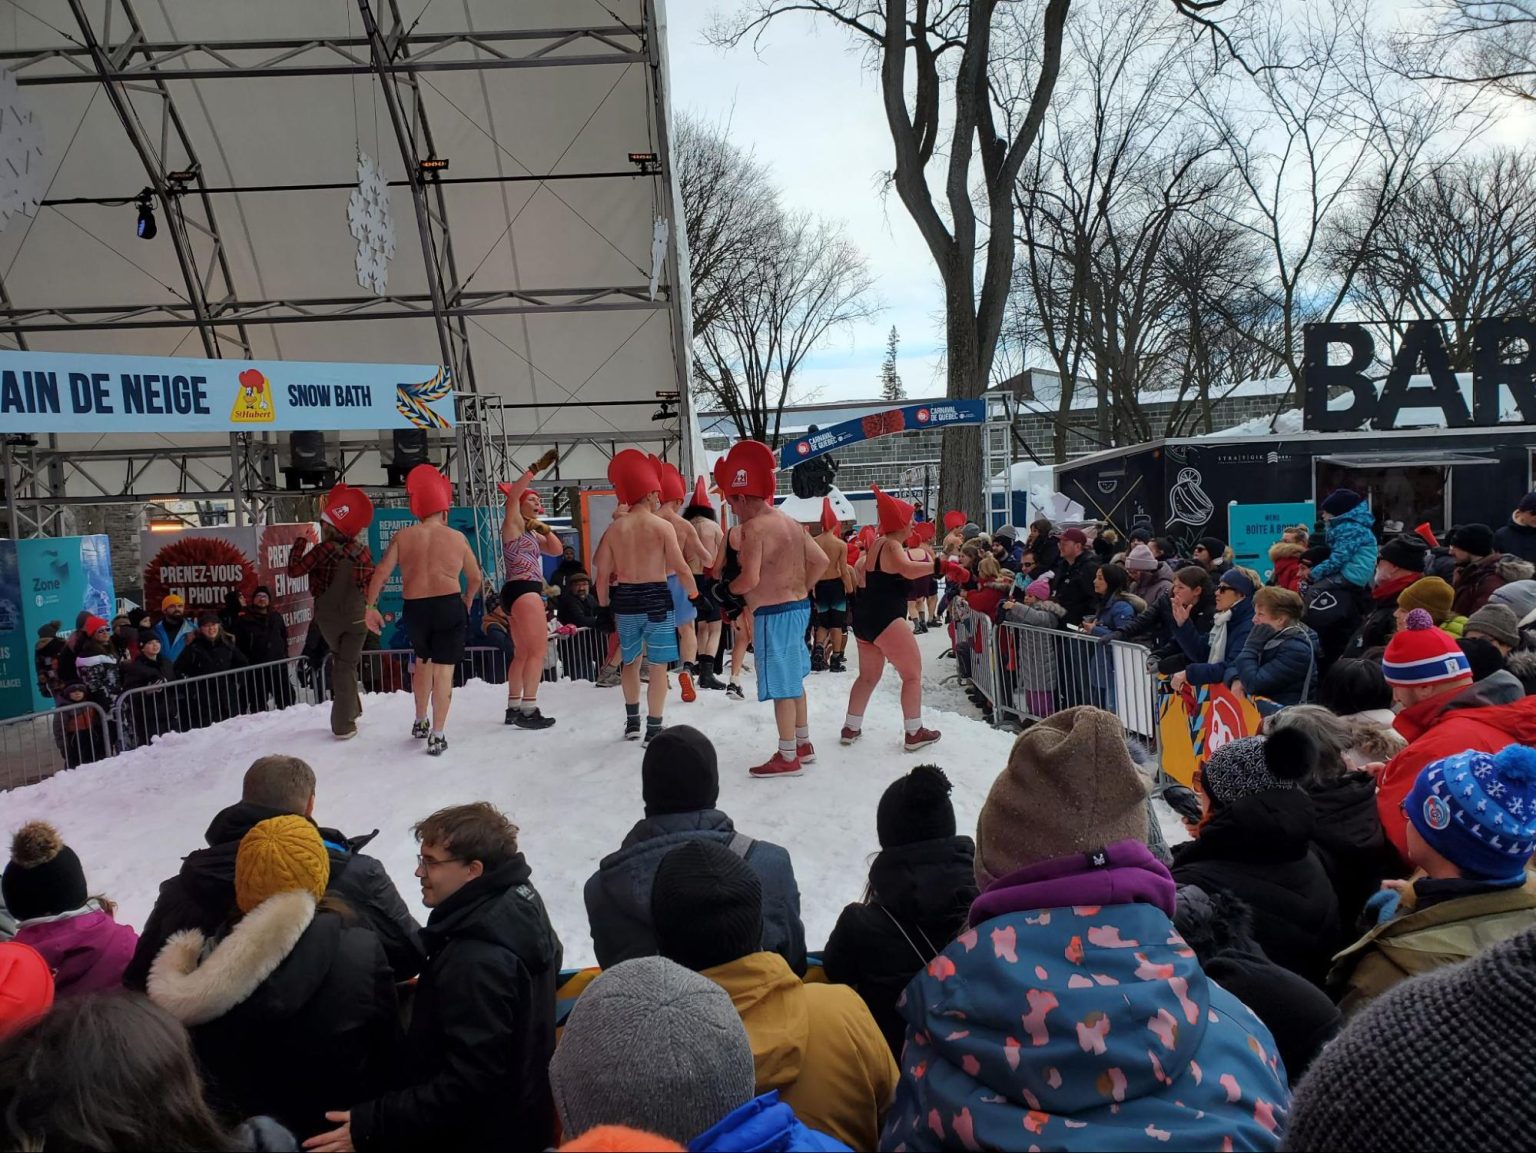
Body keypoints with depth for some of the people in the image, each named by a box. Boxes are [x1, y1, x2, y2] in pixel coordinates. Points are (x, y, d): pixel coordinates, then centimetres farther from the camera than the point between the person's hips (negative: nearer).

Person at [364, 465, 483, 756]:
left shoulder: (402, 536, 3)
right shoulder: (457, 537, 2)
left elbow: (381, 573, -3)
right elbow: (475, 578, 9)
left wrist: (370, 606, 4)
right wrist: (467, 601, 26)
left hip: (415, 609, 3)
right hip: (449, 606, -2)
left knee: (423, 661, 24)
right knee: (443, 669, 0)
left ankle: (420, 722, 36)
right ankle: (437, 736, -1)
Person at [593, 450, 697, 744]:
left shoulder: (615, 527, 2)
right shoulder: (662, 526, -8)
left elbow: (603, 573, 2)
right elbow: (681, 568, -9)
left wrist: (604, 604, 15)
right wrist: (694, 593, 8)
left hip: (625, 599, 4)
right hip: (656, 598, -4)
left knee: (630, 661, 22)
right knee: (658, 666, 5)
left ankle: (632, 722, 31)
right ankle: (653, 729, 7)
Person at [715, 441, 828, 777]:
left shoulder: (754, 527, -16)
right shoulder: (789, 523, 11)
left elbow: (750, 579, -24)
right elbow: (821, 561, 15)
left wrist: (729, 589, -5)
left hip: (774, 614, -9)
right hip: (798, 608, 10)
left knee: (782, 687, -1)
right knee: (793, 681, 20)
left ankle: (787, 758, 8)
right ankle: (803, 744, 31)